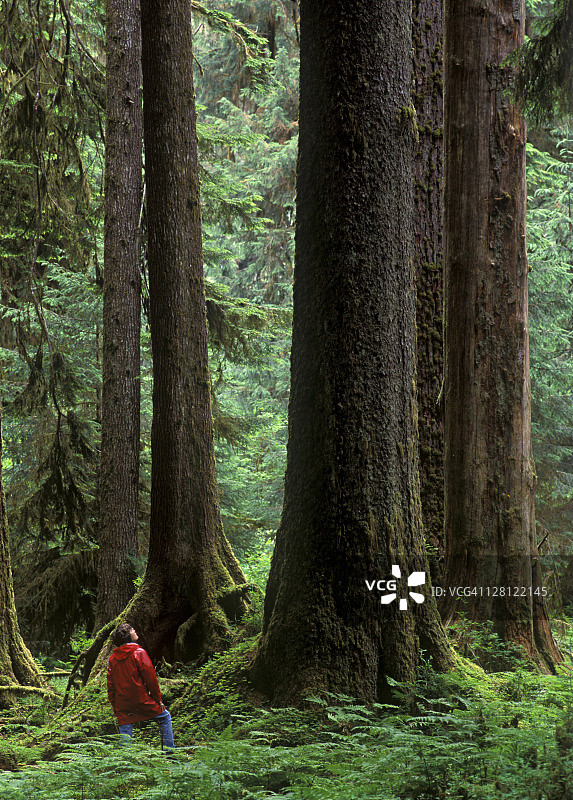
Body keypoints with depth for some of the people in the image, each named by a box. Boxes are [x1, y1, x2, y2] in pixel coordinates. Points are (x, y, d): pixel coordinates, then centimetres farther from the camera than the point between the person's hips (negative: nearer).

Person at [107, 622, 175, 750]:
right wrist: (158, 699, 0)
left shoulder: (112, 658, 6)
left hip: (122, 708, 4)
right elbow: (150, 678, -9)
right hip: (142, 701, -4)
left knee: (125, 736, 9)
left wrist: (114, 706, 17)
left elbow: (110, 685, 9)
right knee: (165, 717, 16)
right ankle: (169, 750, 14)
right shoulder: (139, 653, -10)